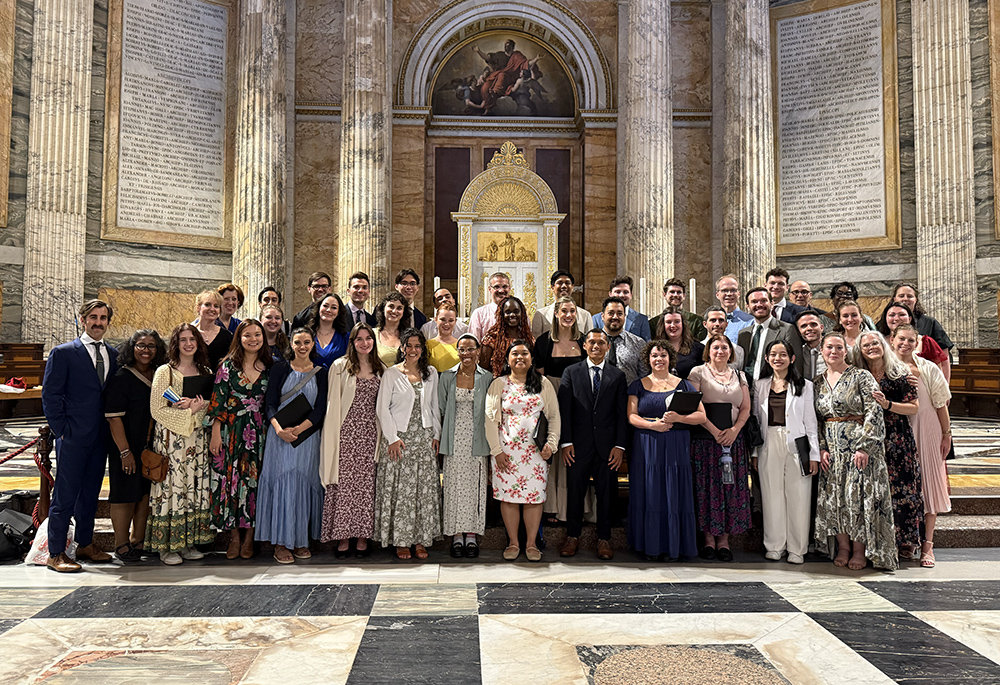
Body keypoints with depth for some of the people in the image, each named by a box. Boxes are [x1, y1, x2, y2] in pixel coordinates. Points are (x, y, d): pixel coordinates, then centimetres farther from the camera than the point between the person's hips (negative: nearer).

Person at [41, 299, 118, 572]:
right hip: (73, 436, -5)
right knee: (65, 494, -1)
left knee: (91, 492, 14)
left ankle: (85, 545, 26)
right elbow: (50, 395, -5)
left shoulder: (113, 355, 11)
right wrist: (61, 430, -10)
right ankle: (56, 553, 8)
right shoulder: (63, 353, -4)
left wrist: (113, 429, 5)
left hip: (101, 437, 5)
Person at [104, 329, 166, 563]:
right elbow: (113, 417, -14)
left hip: (152, 446, 6)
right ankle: (121, 545, 15)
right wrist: (125, 451, -18)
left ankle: (138, 541, 24)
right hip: (127, 447, -6)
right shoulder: (122, 377, -10)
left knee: (146, 492, 11)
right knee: (125, 494, 3)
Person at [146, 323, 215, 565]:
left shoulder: (206, 372, 11)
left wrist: (199, 406, -6)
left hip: (198, 439, 5)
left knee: (196, 487, 6)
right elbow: (156, 410, -8)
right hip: (171, 438, -5)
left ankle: (189, 542, 15)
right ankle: (166, 546, 5)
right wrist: (189, 412, -13)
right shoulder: (164, 372, -3)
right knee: (172, 486, -4)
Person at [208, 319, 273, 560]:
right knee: (230, 479, 2)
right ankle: (234, 537, 14)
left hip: (258, 432, 1)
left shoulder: (269, 367, 5)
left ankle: (249, 537, 14)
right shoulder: (228, 365, 0)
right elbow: (218, 400, -2)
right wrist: (216, 434, -6)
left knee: (254, 480, 3)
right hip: (231, 430, -1)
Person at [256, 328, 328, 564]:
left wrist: (299, 429, -16)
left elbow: (320, 409, -1)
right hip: (281, 435, -1)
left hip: (308, 436, 1)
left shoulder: (321, 372, 7)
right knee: (282, 481, -5)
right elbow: (270, 404, -2)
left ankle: (300, 540, 13)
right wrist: (279, 429, -20)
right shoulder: (279, 369, 4)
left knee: (304, 484, 3)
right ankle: (280, 542, 0)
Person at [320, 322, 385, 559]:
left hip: (370, 433, 2)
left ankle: (363, 538, 10)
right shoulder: (340, 366, 2)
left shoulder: (380, 369, 11)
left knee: (367, 484, 2)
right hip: (346, 431, -2)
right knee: (343, 483, -3)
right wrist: (333, 434, -4)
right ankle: (343, 538, 6)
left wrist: (384, 435, 7)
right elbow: (333, 402, 1)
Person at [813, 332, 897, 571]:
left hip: (859, 446, -5)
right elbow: (816, 419, 12)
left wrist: (864, 446, -17)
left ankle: (860, 551, 6)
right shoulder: (818, 382, 11)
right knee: (834, 496, 2)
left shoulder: (861, 376, -4)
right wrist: (822, 448, 0)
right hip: (832, 448, 5)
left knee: (859, 495, -5)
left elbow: (874, 413, -10)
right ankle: (843, 548, 14)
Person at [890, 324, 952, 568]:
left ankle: (927, 544, 6)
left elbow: (941, 404, 1)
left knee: (927, 483, 1)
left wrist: (947, 434, 1)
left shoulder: (928, 369, -1)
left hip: (926, 432, -1)